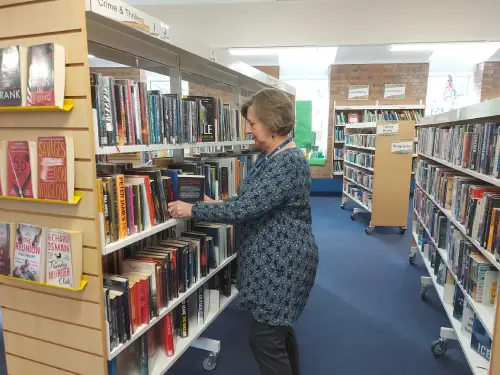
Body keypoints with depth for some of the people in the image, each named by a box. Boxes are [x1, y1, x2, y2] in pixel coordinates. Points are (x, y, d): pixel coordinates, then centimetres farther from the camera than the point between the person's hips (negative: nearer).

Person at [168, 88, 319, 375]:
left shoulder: (288, 162, -24)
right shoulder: (271, 156, 9)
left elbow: (247, 208, -28)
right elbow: (256, 202, 16)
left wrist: (193, 210, -20)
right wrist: (216, 204, 8)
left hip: (283, 263, -10)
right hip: (271, 261, 10)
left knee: (264, 338, 2)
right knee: (279, 330, 22)